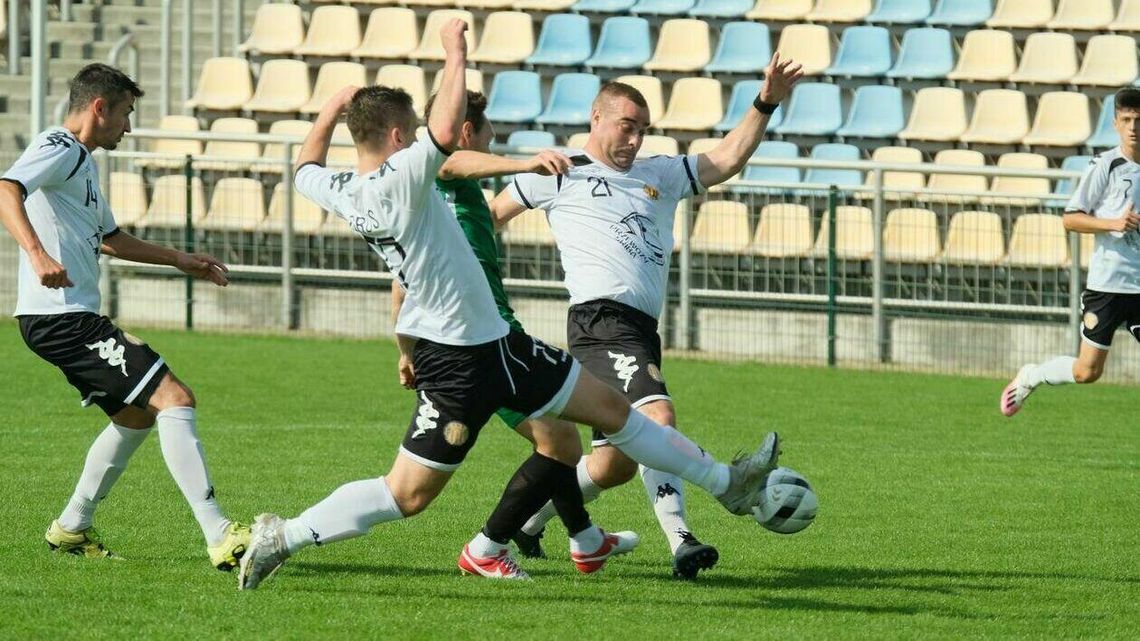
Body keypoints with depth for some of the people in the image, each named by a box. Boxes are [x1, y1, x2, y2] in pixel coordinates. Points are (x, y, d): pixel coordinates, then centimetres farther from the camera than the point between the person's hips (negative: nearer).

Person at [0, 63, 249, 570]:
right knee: (175, 399, -16)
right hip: (60, 315, -11)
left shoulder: (83, 162, 24)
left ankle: (71, 528, 29)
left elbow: (109, 239, 38)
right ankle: (220, 537, -22)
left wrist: (180, 260, 42)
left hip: (70, 318, 11)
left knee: (137, 414, 24)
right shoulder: (59, 149, -8)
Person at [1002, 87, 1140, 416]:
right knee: (1087, 371, 0)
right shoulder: (1104, 165, -6)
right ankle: (1029, 377, 26)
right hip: (1106, 282, -4)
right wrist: (1113, 223, -20)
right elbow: (1070, 218, -7)